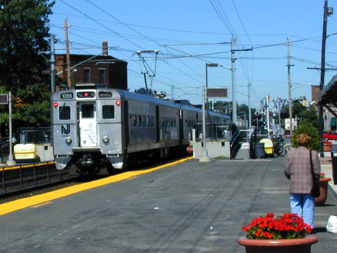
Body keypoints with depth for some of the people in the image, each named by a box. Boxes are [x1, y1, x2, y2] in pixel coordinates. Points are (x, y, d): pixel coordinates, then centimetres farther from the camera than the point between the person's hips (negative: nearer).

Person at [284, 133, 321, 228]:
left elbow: (287, 171, 1)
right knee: (308, 208, 5)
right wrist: (315, 181, 13)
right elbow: (317, 171, -5)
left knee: (295, 207, 8)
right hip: (308, 186, -1)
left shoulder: (290, 154, 0)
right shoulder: (313, 154, -5)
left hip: (294, 186, 2)